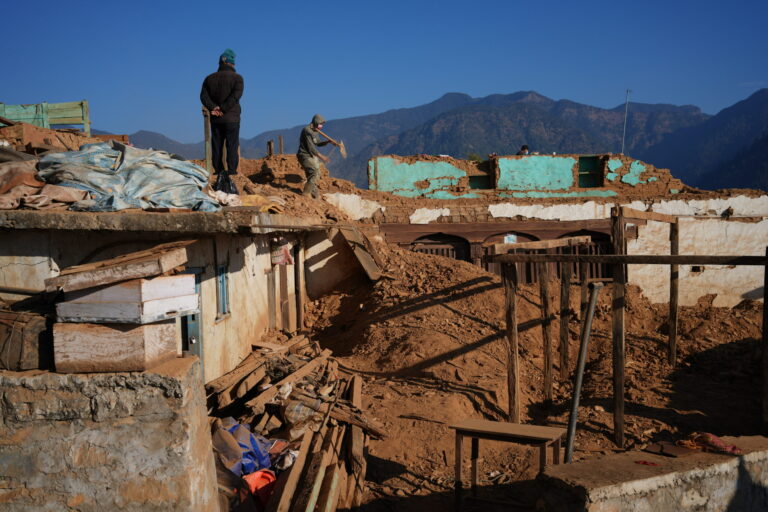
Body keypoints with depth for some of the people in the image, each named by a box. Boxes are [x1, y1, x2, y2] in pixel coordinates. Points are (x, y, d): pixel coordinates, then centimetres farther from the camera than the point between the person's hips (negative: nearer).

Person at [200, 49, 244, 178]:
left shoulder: (209, 78, 11)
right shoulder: (237, 78, -1)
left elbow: (203, 95, -1)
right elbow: (236, 95, -16)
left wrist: (213, 107, -11)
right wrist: (223, 109, -15)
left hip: (215, 119, 4)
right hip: (231, 118, -3)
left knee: (216, 145, 7)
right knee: (232, 145, -1)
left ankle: (218, 171, 6)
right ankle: (232, 171, -7)